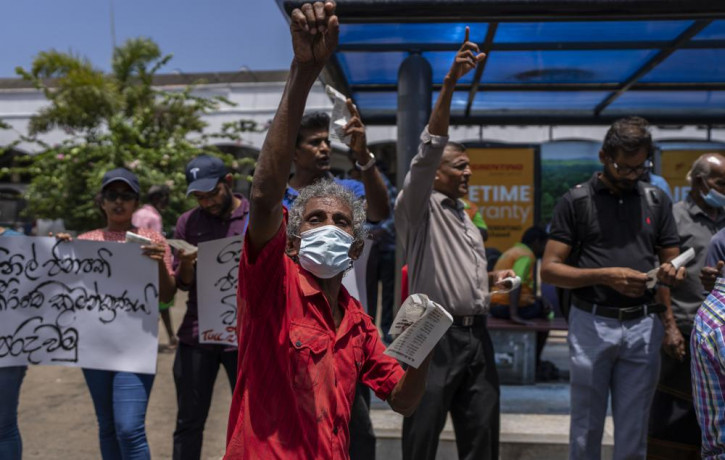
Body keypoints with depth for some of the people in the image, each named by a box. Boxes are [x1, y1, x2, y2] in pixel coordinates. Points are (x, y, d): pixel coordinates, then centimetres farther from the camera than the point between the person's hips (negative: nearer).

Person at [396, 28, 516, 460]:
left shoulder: (466, 218, 20)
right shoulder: (419, 208, -4)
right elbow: (429, 149, -20)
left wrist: (492, 277, 9)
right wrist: (450, 82, -28)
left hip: (477, 335, 7)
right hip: (437, 335, -7)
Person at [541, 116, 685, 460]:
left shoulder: (657, 200, 8)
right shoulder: (576, 201, -1)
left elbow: (673, 261, 13)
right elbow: (549, 270, -6)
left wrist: (672, 273, -12)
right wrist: (605, 276, -19)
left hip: (643, 327, 3)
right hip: (591, 325, -2)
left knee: (634, 432, 11)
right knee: (586, 430, 9)